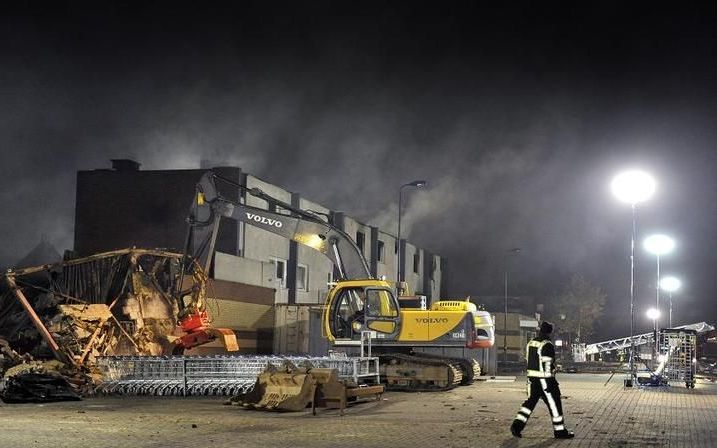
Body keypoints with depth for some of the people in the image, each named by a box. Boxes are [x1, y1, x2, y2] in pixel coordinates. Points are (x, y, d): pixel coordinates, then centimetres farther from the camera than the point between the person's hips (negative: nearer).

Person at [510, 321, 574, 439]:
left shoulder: (531, 343, 10)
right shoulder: (547, 345, -16)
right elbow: (547, 365, -19)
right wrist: (549, 384, -18)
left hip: (532, 378, 8)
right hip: (545, 379, -8)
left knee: (530, 401, 14)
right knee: (554, 404, 3)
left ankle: (517, 425, 3)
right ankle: (560, 431, 10)